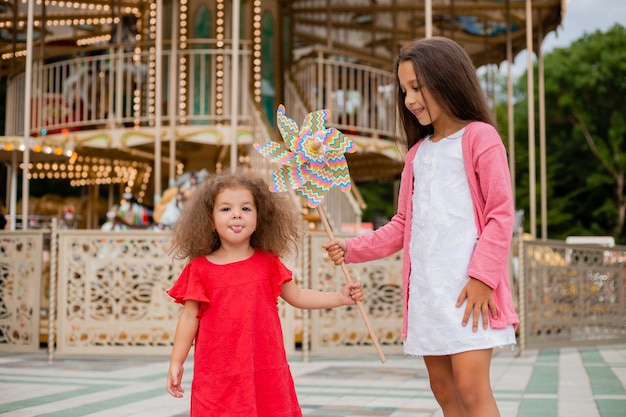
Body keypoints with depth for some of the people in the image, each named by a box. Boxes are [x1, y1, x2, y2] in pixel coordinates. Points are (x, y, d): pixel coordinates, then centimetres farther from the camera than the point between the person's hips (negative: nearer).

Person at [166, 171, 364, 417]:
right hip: (218, 375, -2)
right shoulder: (200, 269, 0)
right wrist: (176, 363, 2)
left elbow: (297, 297, 14)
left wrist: (339, 297, 6)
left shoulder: (268, 263, 6)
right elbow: (190, 317, 4)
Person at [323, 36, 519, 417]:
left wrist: (482, 276, -15)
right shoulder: (418, 152, 17)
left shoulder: (479, 137, -2)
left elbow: (501, 213, -7)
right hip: (425, 286, 7)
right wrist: (353, 249, 9)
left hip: (468, 287, -6)